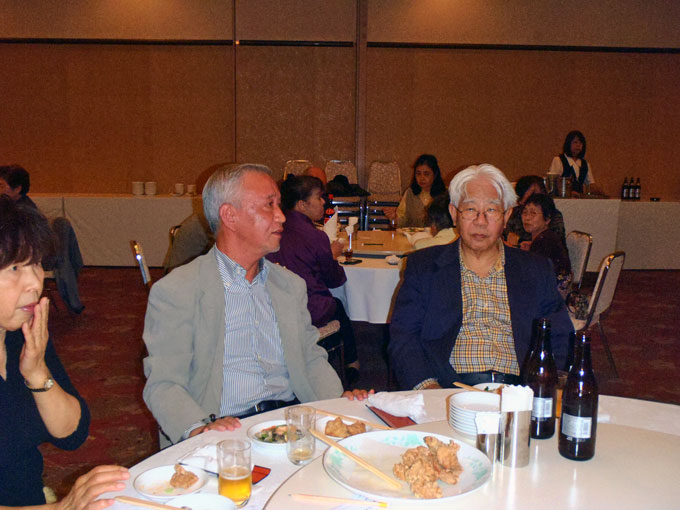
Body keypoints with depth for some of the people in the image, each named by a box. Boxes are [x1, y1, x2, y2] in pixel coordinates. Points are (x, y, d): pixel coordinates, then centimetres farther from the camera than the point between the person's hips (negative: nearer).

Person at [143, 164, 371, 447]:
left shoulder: (291, 285, 17)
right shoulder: (174, 291, -2)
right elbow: (162, 383, -7)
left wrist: (340, 400, -2)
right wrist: (200, 428, -27)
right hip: (226, 433, -5)